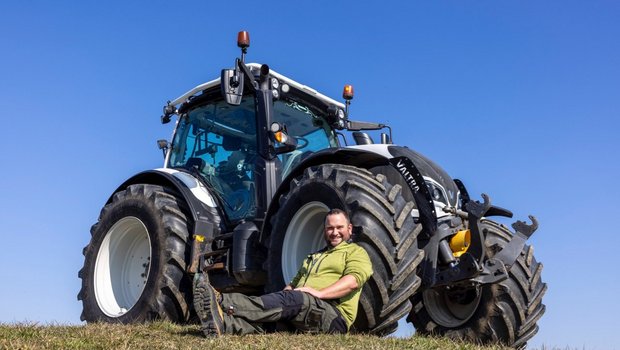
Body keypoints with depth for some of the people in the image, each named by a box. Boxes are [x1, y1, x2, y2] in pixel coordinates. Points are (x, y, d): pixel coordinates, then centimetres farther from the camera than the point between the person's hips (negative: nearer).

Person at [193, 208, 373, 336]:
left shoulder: (356, 252, 11)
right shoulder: (314, 257, 33)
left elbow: (354, 280, -9)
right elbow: (294, 283, 27)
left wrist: (319, 293, -19)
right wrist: (287, 291, 3)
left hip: (334, 315, -6)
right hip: (299, 315, 6)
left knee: (291, 300, -33)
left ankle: (223, 302, -48)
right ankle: (223, 324, -51)